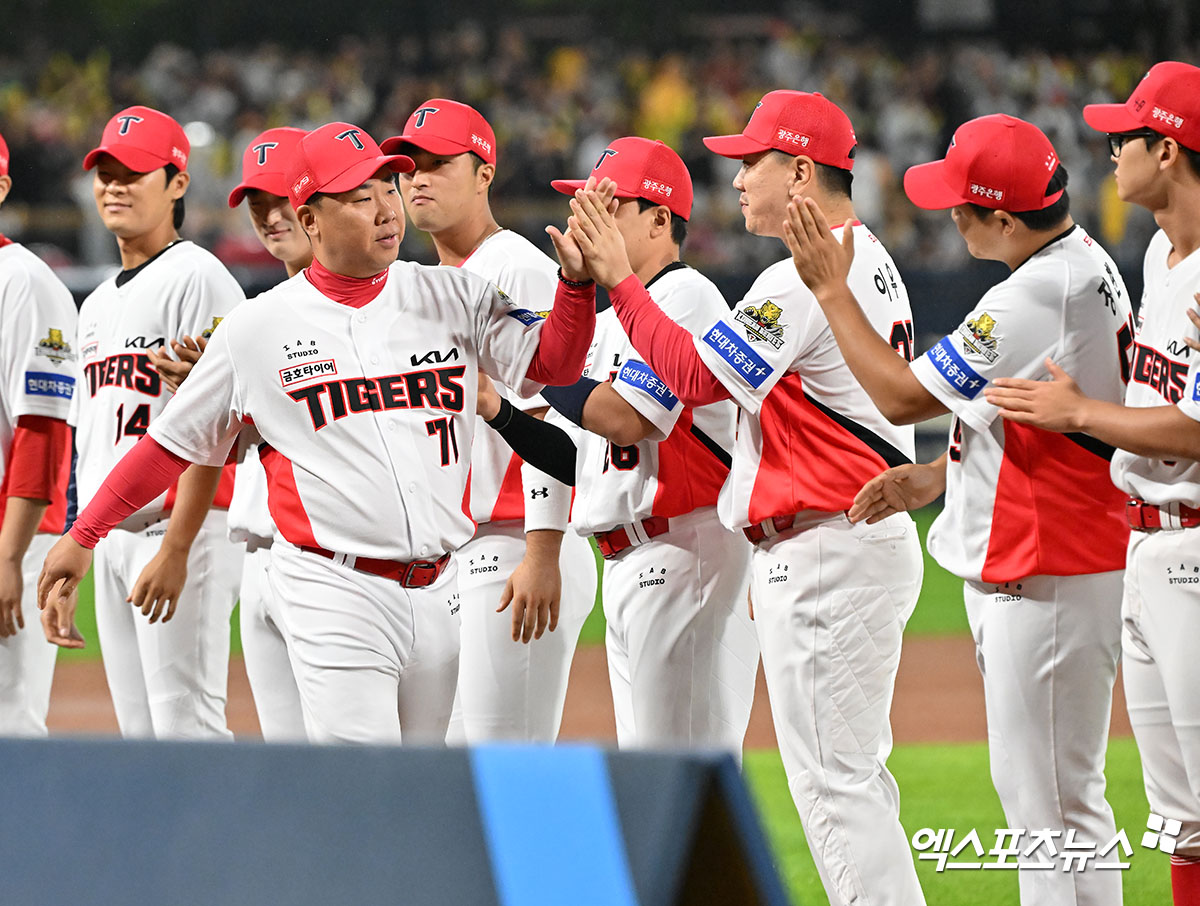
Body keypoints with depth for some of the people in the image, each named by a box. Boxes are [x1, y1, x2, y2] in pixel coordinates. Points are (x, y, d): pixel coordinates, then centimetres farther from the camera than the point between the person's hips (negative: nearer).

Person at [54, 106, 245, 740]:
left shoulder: (198, 278, -8)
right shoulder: (98, 303, 21)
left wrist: (176, 548, -23)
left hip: (182, 528, -9)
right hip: (111, 538, 9)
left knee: (185, 723, -13)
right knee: (139, 732, 8)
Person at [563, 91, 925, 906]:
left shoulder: (804, 278, -17)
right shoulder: (874, 263, 16)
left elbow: (695, 375, -17)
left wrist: (619, 279, -11)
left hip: (823, 554, -11)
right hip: (877, 538, 11)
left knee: (832, 776, -9)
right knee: (853, 772, 15)